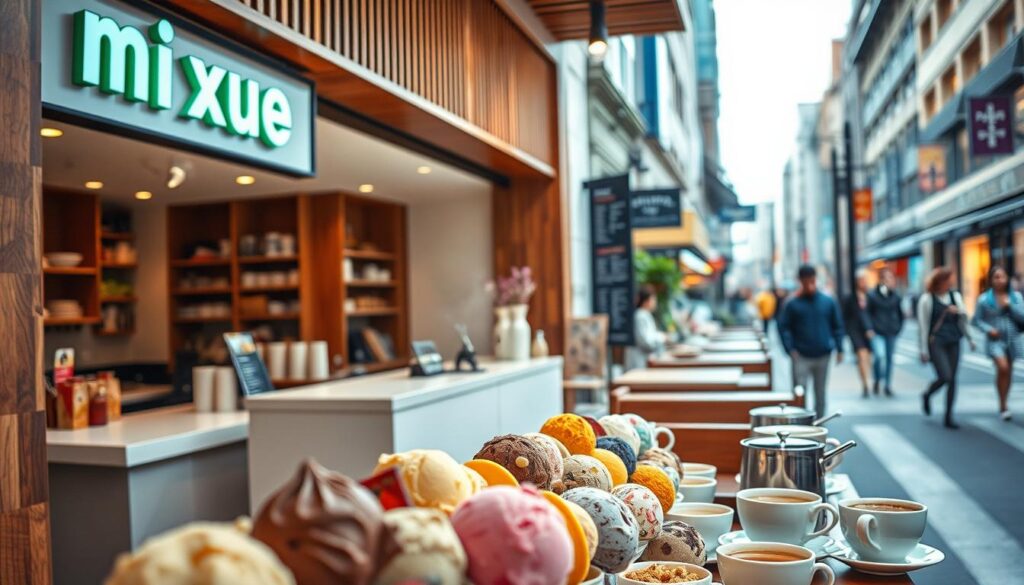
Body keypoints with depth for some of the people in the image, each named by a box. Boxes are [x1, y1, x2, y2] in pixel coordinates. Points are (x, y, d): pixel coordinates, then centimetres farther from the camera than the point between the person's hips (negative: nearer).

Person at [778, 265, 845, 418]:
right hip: (801, 356, -2)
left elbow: (837, 326, 8)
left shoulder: (828, 302, 4)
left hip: (823, 356, 2)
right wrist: (790, 349, -11)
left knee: (820, 393, 11)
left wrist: (839, 349, 3)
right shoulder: (792, 304, -3)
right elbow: (783, 327, -1)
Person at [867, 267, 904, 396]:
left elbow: (900, 313, 15)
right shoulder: (872, 295, -6)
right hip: (877, 333, -4)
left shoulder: (895, 296, 5)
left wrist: (898, 328, 8)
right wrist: (872, 328, -6)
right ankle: (877, 380, 5)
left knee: (889, 358, 8)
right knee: (880, 355, -18)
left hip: (891, 333, 4)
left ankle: (888, 385, 18)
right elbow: (868, 313, 0)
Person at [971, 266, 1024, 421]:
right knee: (1003, 368, -22)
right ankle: (1003, 406, -10)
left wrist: (1009, 305, -14)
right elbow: (976, 320, 1)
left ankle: (1004, 405, 29)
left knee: (1008, 372, 11)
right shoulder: (984, 299, -4)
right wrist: (988, 329, -14)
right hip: (995, 340, -3)